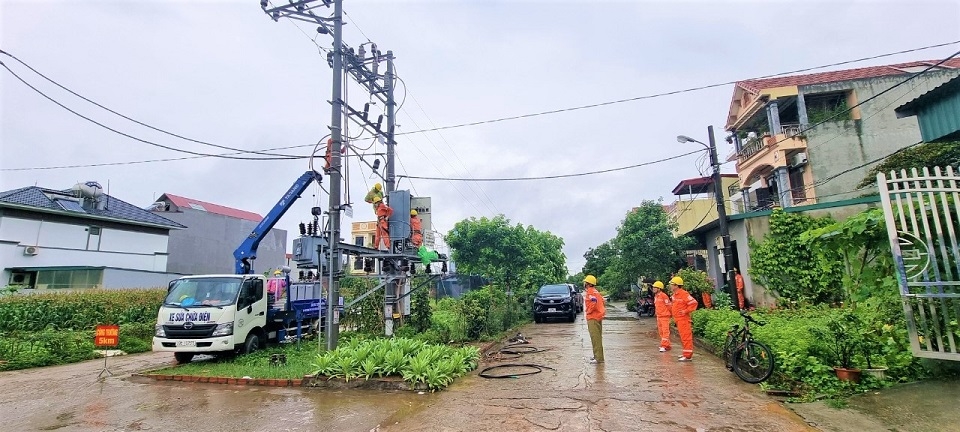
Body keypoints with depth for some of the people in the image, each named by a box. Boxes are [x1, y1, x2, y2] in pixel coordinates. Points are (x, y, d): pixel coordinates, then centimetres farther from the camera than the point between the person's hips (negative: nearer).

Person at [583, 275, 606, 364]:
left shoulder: (590, 292, -15)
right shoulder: (595, 291, 17)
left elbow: (594, 302, -29)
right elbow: (602, 301, 21)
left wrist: (588, 311, -16)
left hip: (593, 318, -11)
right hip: (598, 316, 11)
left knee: (596, 338, -9)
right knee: (596, 337, 16)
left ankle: (599, 358, -8)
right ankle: (597, 356, 23)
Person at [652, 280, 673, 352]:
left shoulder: (664, 296, -15)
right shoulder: (655, 296, 12)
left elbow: (669, 305, -10)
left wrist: (671, 314, -2)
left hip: (665, 316, -9)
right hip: (659, 316, 9)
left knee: (665, 331, -8)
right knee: (661, 331, 12)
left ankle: (664, 346, -9)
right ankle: (665, 344, 22)